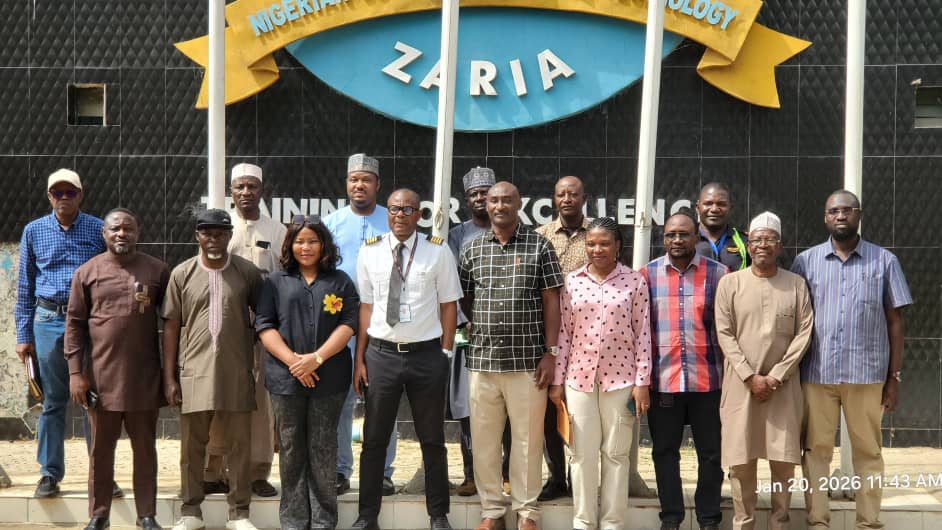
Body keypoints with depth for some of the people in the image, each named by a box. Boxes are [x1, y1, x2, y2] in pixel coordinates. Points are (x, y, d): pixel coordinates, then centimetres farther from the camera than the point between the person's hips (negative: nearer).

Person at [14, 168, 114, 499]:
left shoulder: (99, 230, 4)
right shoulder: (34, 231, 7)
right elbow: (24, 286, 10)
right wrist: (23, 335, 6)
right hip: (49, 321, 1)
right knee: (53, 401, 6)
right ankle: (50, 473, 13)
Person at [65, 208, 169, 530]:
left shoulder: (157, 270, 2)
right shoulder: (87, 272, 2)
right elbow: (75, 324, 2)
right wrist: (75, 372, -4)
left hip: (145, 377, 0)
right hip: (101, 377, 0)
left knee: (145, 448, 8)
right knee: (101, 449, 9)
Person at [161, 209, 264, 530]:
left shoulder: (247, 272, 1)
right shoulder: (182, 274, 2)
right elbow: (171, 327, 4)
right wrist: (169, 377, 1)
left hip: (237, 374, 0)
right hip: (194, 373, 0)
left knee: (239, 445, 5)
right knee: (192, 446, 7)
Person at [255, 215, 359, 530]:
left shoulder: (340, 282, 9)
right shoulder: (276, 282, 10)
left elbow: (348, 324, 0)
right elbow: (264, 325, 2)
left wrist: (317, 357, -13)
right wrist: (292, 360, -11)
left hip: (328, 379, -1)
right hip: (285, 377, 1)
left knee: (323, 450, 2)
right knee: (291, 449, 5)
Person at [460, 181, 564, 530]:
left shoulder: (539, 246, 1)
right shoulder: (472, 249, 8)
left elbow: (551, 303, 0)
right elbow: (463, 299, 16)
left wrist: (551, 352, -5)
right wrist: (485, 325, 4)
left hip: (528, 359, -2)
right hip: (483, 359, 2)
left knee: (527, 438, 4)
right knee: (483, 438, 7)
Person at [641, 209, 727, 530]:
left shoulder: (719, 273, 2)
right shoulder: (647, 274, 4)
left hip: (708, 379, -1)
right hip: (662, 380, 1)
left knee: (711, 452, 7)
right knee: (665, 451, 9)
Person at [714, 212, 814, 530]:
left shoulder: (796, 284, 5)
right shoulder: (730, 283, 3)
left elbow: (804, 334, -1)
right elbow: (724, 334, -2)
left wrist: (776, 376, -9)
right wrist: (750, 376, -11)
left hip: (783, 385, 1)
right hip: (740, 384, 0)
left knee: (783, 460, 1)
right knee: (740, 461, 1)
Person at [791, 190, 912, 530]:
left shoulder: (884, 261, 4)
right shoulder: (806, 261, 5)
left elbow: (895, 321, 5)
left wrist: (895, 377, 2)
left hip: (868, 373, 0)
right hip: (817, 373, 1)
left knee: (868, 451, 7)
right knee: (816, 450, 5)